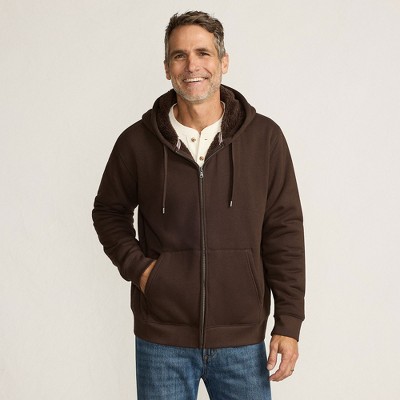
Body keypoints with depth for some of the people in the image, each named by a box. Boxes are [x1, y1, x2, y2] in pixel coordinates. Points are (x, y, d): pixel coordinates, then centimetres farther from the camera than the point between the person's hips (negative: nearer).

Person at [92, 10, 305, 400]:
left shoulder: (265, 138, -4)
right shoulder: (137, 141, -3)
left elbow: (284, 233, -2)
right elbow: (109, 211, 12)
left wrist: (289, 323, -3)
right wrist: (136, 266, -5)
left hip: (243, 340, 0)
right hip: (161, 340, 0)